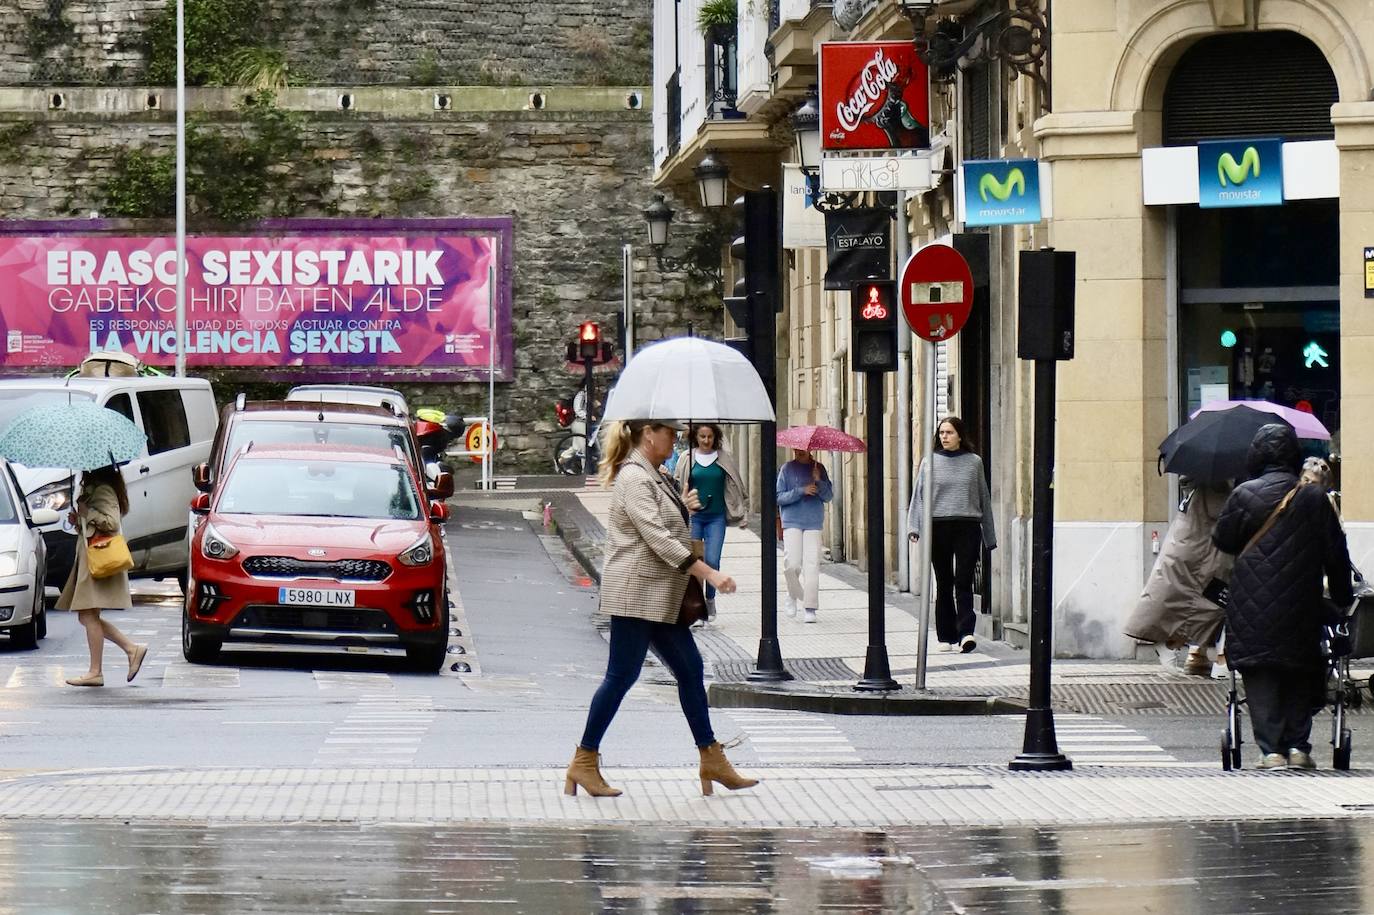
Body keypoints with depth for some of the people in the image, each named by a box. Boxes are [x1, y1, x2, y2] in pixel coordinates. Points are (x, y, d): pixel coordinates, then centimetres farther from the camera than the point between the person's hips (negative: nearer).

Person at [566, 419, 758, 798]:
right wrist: (708, 574, -24)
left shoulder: (651, 475, 16)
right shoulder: (633, 477, -16)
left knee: (689, 668, 9)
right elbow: (657, 538, -23)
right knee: (622, 675, -5)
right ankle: (584, 762, 2)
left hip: (661, 595, 10)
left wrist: (683, 508, 13)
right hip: (635, 590, -10)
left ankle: (713, 762, 12)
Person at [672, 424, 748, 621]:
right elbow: (678, 485, 10)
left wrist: (740, 516, 10)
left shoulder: (724, 458, 5)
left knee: (712, 560, -8)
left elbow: (734, 486, 11)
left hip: (716, 517, 0)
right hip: (693, 516, 0)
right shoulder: (687, 459, 3)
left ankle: (710, 599, 12)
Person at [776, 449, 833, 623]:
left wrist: (818, 481, -12)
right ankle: (793, 596, 18)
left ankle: (810, 608, -5)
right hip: (792, 522, -1)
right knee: (792, 564, -11)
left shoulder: (818, 469, 8)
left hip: (813, 523, 1)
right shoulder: (787, 469, 2)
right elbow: (779, 497, -2)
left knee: (812, 563, -7)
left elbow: (828, 496, 4)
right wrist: (801, 491, -14)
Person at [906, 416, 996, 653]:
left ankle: (966, 632, -17)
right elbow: (919, 496, 5)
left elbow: (984, 498, 14)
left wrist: (989, 536, 14)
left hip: (968, 528, -1)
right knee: (944, 583, 6)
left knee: (964, 581, -11)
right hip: (938, 527, 1)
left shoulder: (974, 462, 8)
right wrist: (914, 526, -9)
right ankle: (946, 636, 12)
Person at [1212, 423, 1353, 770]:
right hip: (1300, 609, 2)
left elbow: (1222, 541, 2)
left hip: (1252, 608, -2)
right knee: (1299, 677, 13)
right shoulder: (1315, 499, 1)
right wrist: (1343, 601, 16)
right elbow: (1336, 556, 6)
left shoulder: (1244, 495, -5)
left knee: (1261, 679, 3)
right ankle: (1298, 746, 5)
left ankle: (1272, 749, -5)